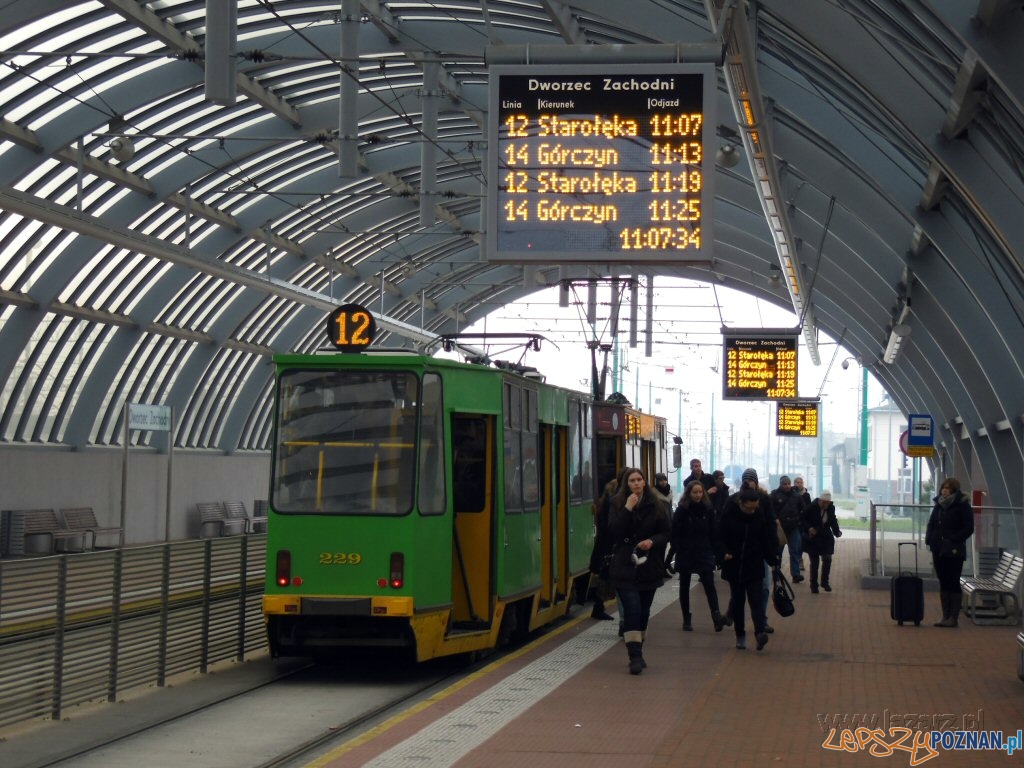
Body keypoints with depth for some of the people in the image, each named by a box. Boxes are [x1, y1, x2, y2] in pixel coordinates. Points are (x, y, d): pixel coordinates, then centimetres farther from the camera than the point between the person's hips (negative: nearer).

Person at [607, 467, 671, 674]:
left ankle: (637, 652, 25)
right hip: (625, 566, -2)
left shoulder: (656, 505, 4)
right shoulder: (617, 504, 0)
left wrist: (653, 541, -14)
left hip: (649, 566, 2)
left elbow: (666, 532, 6)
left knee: (644, 611, 10)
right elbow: (613, 532, -11)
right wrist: (627, 509, -19)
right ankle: (635, 657, -15)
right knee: (632, 609, -13)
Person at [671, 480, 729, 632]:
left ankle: (717, 617, -23)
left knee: (709, 584, -12)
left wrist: (713, 550, 0)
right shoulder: (681, 510, -6)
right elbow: (675, 533, -7)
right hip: (685, 554, -1)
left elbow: (712, 532, 5)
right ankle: (686, 620, 15)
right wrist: (677, 550, -14)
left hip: (704, 553, 1)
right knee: (684, 586, 7)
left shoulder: (708, 509, 2)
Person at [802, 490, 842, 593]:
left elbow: (833, 521, 10)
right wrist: (809, 528, -26)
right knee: (814, 562, 2)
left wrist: (837, 532, -3)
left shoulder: (831, 508, -3)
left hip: (826, 537, 3)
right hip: (813, 538, -3)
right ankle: (814, 586, 13)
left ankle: (825, 582, 17)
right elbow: (803, 519, -10)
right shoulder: (811, 507, -17)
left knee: (827, 559, -2)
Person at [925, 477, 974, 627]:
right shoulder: (939, 505, 11)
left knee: (953, 583, -3)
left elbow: (968, 529, -10)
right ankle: (945, 616, 14)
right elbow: (931, 524, 19)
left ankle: (953, 618, 0)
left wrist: (953, 540, -18)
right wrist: (929, 539, 2)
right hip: (938, 550, 7)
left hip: (954, 552, -7)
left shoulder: (963, 506, -8)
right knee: (943, 583, 9)